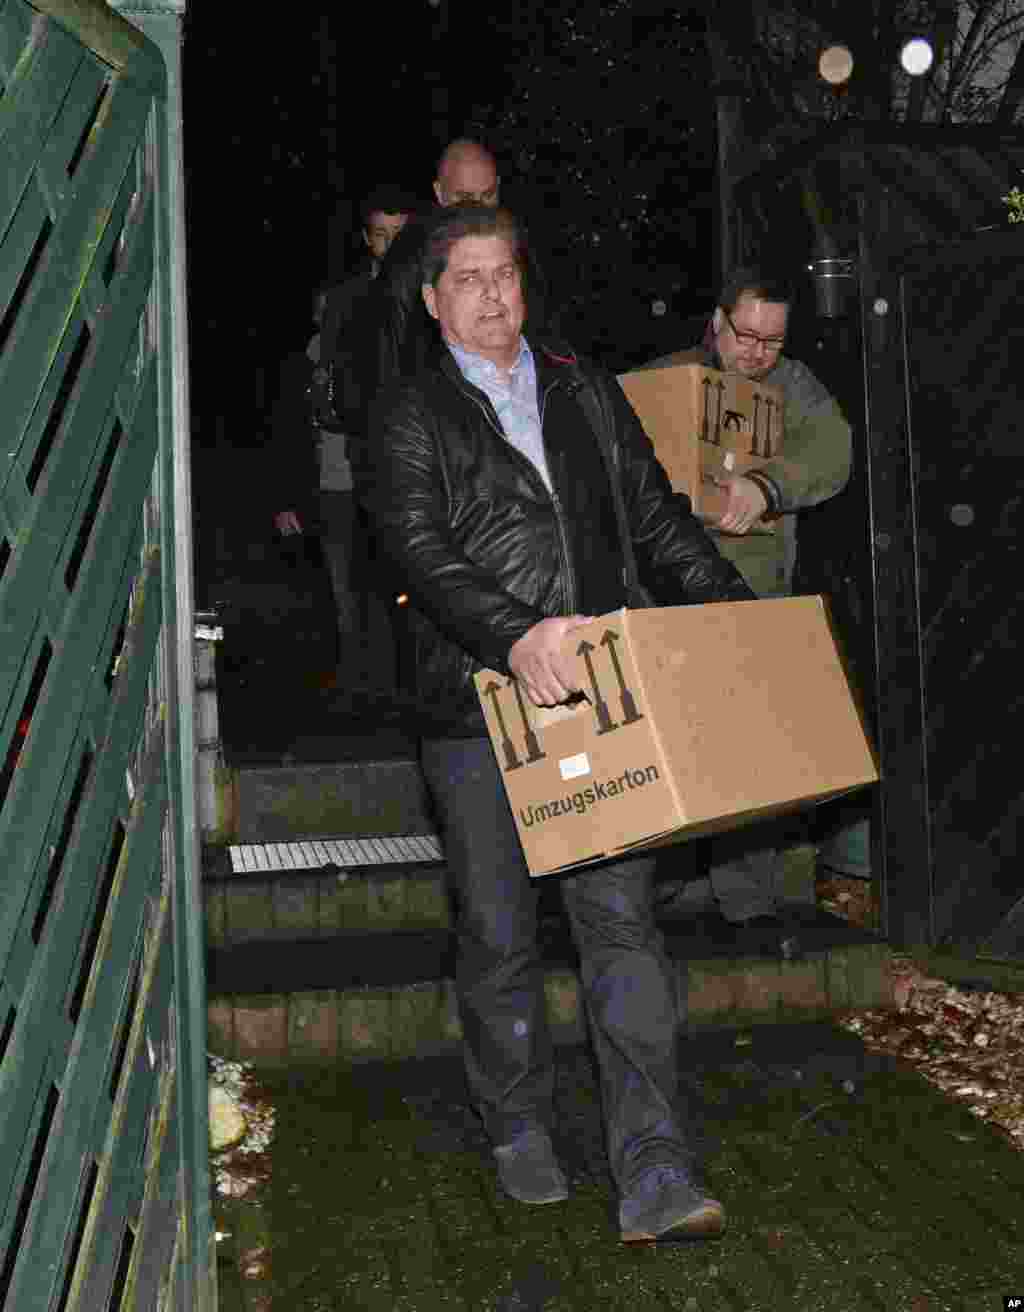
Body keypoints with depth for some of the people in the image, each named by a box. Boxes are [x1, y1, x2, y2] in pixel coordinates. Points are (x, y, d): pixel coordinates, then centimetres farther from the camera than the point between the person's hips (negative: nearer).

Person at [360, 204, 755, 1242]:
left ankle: (653, 1177, 0)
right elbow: (422, 555, -12)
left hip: (594, 700, 2)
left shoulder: (584, 391, 16)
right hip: (475, 711, -2)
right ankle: (519, 1133, 29)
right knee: (497, 934, 9)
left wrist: (739, 617, 5)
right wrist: (516, 633, -29)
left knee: (620, 921, -4)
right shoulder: (409, 416, 3)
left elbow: (658, 523, 17)